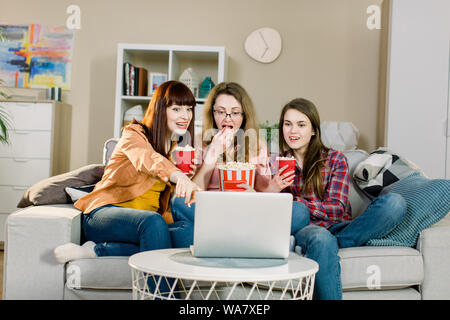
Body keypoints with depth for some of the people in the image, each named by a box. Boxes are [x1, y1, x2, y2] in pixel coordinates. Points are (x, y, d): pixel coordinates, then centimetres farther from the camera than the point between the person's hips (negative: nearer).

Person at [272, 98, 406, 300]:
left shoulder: (335, 159, 9)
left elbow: (337, 209, -3)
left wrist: (293, 201, -14)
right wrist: (272, 190, -17)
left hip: (339, 228, 2)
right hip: (305, 229, -1)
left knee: (394, 202, -23)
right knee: (321, 238, -40)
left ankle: (335, 244, -26)